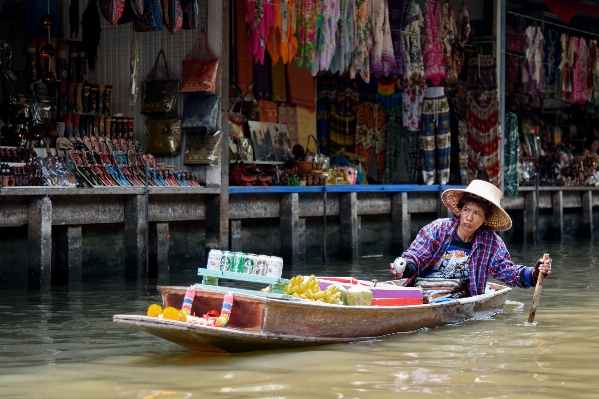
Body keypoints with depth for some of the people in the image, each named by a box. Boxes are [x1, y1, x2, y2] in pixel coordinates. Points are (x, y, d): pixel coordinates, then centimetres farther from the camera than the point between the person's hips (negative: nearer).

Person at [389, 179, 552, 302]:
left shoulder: (490, 242, 5)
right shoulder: (437, 229, 0)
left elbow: (507, 271, 4)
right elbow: (414, 257, -2)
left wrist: (534, 273, -15)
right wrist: (404, 268, -27)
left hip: (456, 298, 0)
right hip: (419, 293, 0)